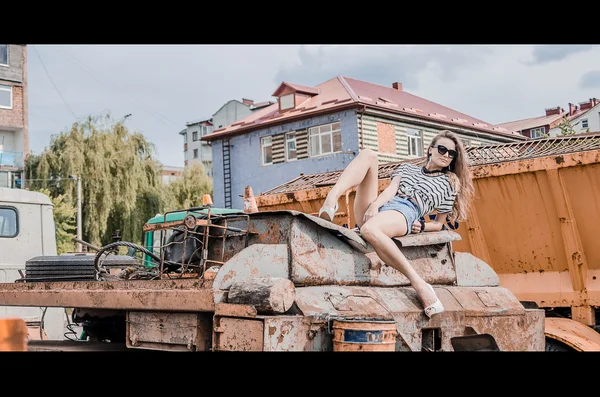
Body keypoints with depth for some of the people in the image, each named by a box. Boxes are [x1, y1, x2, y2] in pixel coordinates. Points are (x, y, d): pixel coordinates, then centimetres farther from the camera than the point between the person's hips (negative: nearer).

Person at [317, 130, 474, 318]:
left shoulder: (449, 183, 24)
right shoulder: (407, 167, 30)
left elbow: (439, 224, 22)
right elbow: (391, 188, 10)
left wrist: (422, 226, -1)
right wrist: (374, 205, -11)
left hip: (405, 212, -4)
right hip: (376, 209, 4)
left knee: (369, 230, -42)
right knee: (368, 154, -12)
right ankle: (331, 201, -34)